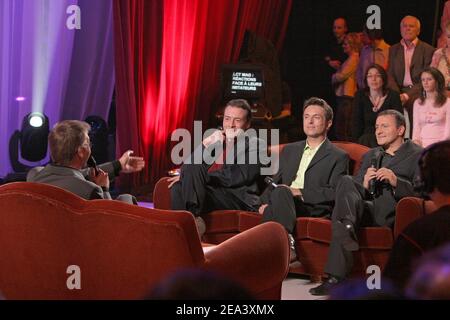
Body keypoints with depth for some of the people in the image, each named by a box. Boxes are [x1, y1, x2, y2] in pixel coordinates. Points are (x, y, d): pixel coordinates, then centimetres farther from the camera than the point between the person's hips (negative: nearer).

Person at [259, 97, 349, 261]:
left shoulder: (338, 157, 13)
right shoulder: (289, 150, 30)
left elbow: (334, 193, -1)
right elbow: (275, 181, 25)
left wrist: (301, 193, -13)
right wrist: (265, 202, 2)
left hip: (314, 208, -4)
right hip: (281, 204, 4)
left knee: (281, 192, -36)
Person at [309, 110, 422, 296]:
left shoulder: (418, 155, 15)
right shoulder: (370, 156, 33)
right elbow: (354, 190, 21)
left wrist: (396, 181, -18)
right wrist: (364, 185, -3)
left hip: (392, 212, -3)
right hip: (366, 208, 4)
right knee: (346, 182, -27)